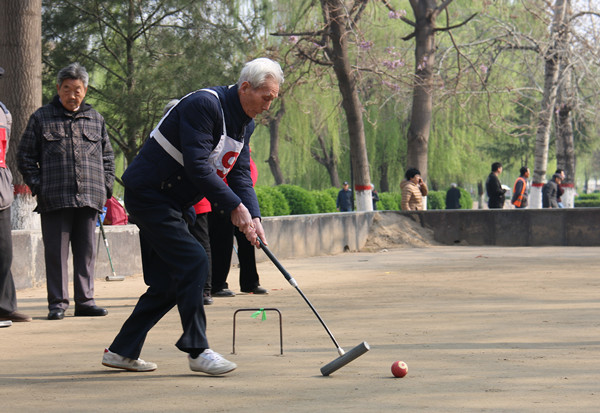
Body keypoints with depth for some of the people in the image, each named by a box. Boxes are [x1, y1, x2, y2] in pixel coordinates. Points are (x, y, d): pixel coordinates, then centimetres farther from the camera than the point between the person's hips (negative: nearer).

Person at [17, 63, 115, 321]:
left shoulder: (95, 119, 15)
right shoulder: (41, 118, 7)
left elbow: (107, 157, 21)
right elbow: (25, 156, 8)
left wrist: (105, 187, 9)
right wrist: (37, 186, -2)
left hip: (89, 198, 3)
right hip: (54, 199, -3)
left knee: (86, 251, 6)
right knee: (56, 251, -1)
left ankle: (85, 300, 13)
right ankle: (57, 302, 5)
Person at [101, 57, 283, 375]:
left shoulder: (245, 124, 8)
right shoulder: (204, 105, -22)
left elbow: (240, 175, 6)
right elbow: (197, 166, -28)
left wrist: (253, 217, -11)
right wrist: (234, 207, -27)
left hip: (169, 203, 10)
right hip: (148, 192, -10)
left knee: (170, 281, 9)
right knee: (193, 262, -17)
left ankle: (121, 350, 17)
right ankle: (197, 350, -12)